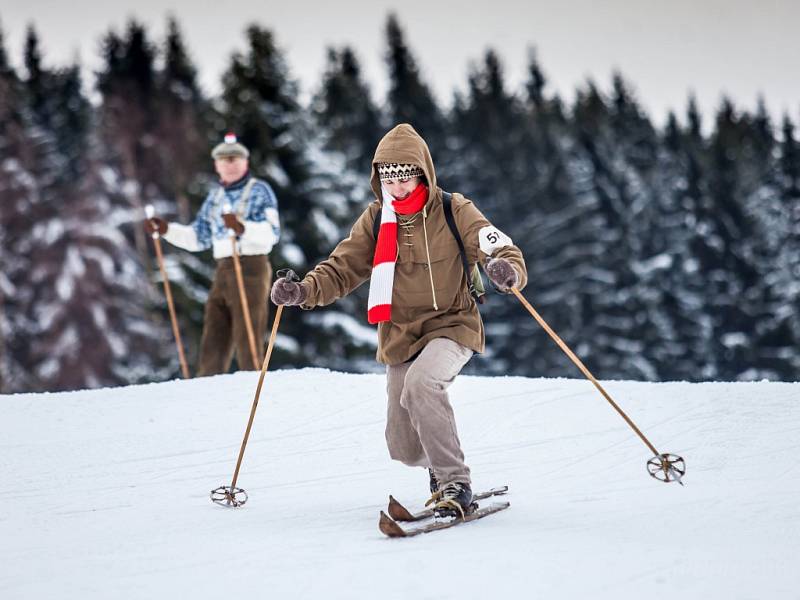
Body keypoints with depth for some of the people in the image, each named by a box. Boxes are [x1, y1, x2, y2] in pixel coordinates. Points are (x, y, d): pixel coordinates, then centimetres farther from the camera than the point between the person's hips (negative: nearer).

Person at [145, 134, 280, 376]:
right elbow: (198, 238, 23)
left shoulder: (259, 190, -2)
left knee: (247, 340, -8)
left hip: (251, 267, -7)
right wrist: (166, 229, 12)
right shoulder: (215, 195, 19)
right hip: (223, 271, 7)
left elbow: (271, 233, -15)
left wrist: (241, 227, -32)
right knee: (213, 341, 4)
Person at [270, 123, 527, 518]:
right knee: (404, 448, 3)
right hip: (399, 338, 5)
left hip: (451, 327, -4)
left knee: (420, 383, -36)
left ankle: (455, 485, -29)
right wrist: (304, 290, -17)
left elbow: (505, 252, -15)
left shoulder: (454, 212, -9)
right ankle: (441, 465, 40)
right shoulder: (375, 220, 2)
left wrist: (507, 271, -40)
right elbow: (342, 268, 2)